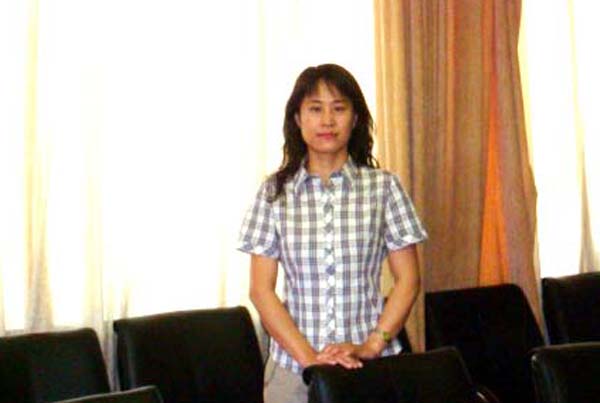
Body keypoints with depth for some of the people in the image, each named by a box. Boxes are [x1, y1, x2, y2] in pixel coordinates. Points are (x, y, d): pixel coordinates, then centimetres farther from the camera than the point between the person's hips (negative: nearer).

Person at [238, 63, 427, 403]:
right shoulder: (275, 191, 2)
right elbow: (261, 289, -1)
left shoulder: (383, 186, 1)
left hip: (372, 366, 0)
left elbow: (408, 279, 1)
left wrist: (371, 346, -11)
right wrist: (308, 357, -11)